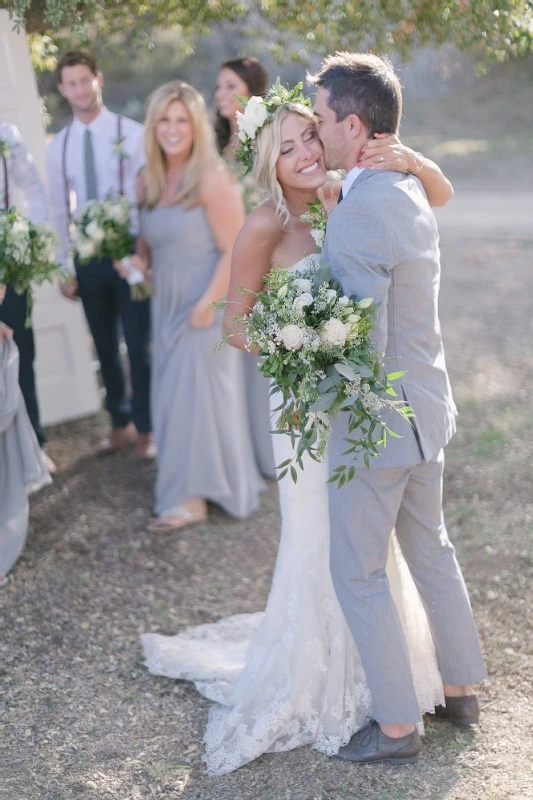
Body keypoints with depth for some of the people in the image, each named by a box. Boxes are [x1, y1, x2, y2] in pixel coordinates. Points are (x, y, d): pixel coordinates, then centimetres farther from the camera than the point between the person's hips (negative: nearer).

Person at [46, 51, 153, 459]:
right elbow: (59, 211, 9)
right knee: (105, 347, 14)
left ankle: (145, 429, 17)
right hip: (88, 258, 4)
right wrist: (64, 267, 6)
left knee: (138, 345, 0)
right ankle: (120, 423, 29)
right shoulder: (58, 146, 6)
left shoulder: (132, 133, -7)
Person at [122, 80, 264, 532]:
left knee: (200, 393, 1)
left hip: (206, 304, -7)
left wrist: (207, 305, -20)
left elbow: (234, 252, -19)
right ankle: (190, 485, 29)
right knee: (173, 393, 13)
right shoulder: (149, 180, 5)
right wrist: (141, 261, -3)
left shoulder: (211, 179, -18)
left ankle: (195, 495, 13)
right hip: (167, 304, 7)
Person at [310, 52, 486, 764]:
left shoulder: (360, 212, -25)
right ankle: (461, 689, 37)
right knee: (431, 549, 22)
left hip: (380, 419, -9)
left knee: (358, 574, 6)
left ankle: (397, 725, 19)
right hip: (428, 407, 9)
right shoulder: (413, 192, 5)